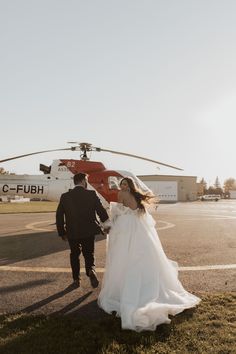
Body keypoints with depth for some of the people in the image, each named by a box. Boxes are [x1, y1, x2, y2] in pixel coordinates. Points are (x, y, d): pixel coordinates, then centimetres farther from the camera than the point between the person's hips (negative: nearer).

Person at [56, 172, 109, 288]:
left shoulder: (65, 196, -2)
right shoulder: (91, 194, -8)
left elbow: (59, 215, 0)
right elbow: (101, 211, -10)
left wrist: (62, 232, 9)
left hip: (72, 232, 1)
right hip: (89, 231, -1)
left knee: (74, 255, 19)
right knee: (89, 254, 15)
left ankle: (76, 279, 23)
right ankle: (91, 270, -11)